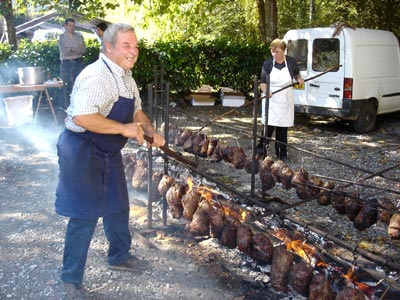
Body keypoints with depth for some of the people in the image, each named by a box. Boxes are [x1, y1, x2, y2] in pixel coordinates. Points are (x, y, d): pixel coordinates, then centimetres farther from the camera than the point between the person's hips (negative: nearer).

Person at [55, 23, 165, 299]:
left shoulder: (126, 77, 8)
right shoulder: (96, 76, -24)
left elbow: (136, 111, 19)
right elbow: (81, 117, -36)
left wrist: (150, 132, 0)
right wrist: (124, 128, -29)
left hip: (109, 153, 10)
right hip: (82, 152, -10)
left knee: (118, 207, 21)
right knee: (85, 217, -2)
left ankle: (119, 256, 44)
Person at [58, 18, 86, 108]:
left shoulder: (79, 36, 7)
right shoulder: (61, 37, 1)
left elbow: (84, 49, -4)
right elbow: (63, 52, -12)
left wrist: (71, 49, -14)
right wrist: (77, 50, -9)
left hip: (78, 62, 2)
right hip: (66, 63, -2)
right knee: (67, 87, 0)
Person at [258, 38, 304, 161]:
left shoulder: (291, 62, 0)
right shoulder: (267, 63, -5)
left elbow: (296, 74, 19)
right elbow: (262, 82, -5)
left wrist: (299, 79, -2)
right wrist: (266, 91, -24)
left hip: (285, 100, 2)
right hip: (271, 100, -2)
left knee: (282, 128, 7)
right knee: (269, 126, -10)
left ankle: (282, 154, 18)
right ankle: (261, 149, 7)